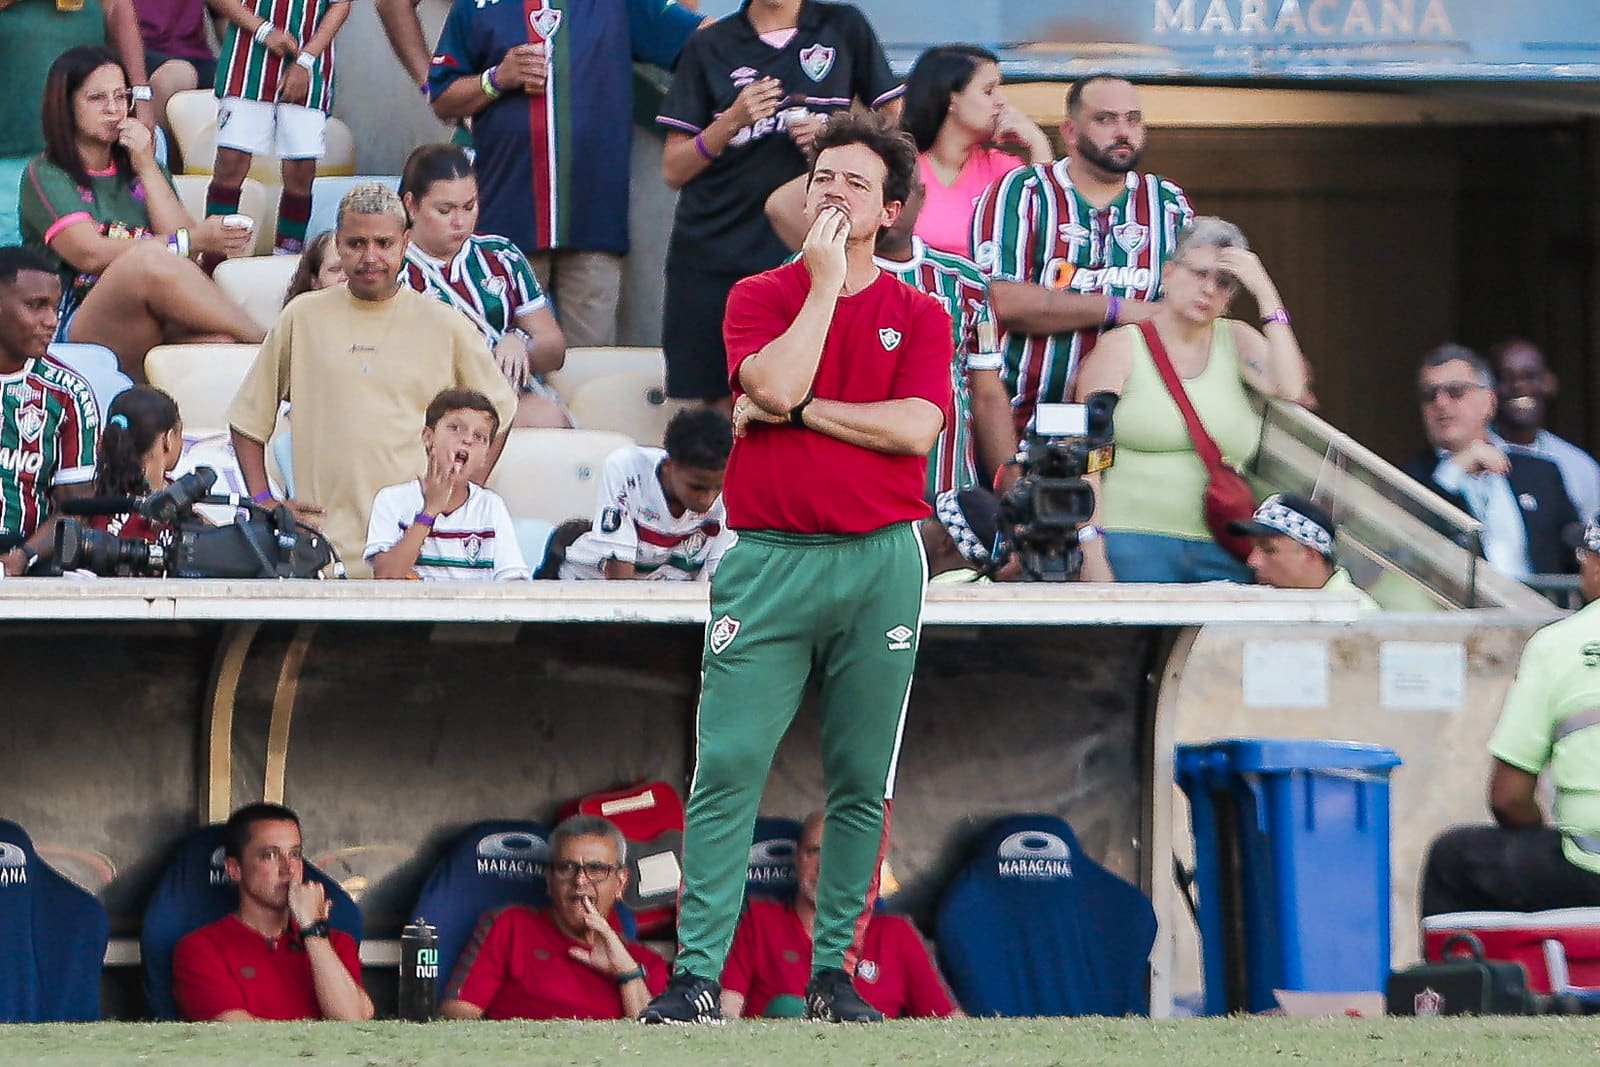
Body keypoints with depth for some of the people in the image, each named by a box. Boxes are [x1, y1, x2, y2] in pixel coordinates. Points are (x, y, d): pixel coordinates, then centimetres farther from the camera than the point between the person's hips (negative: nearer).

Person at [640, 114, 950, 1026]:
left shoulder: (919, 316, 9)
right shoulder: (761, 297, 7)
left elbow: (915, 428, -7)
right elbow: (774, 386, -13)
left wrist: (796, 410, -8)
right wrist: (826, 280, -6)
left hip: (882, 564, 1)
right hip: (768, 562, -1)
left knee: (862, 782, 4)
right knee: (727, 771, -9)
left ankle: (835, 973, 11)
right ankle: (697, 976, -11)